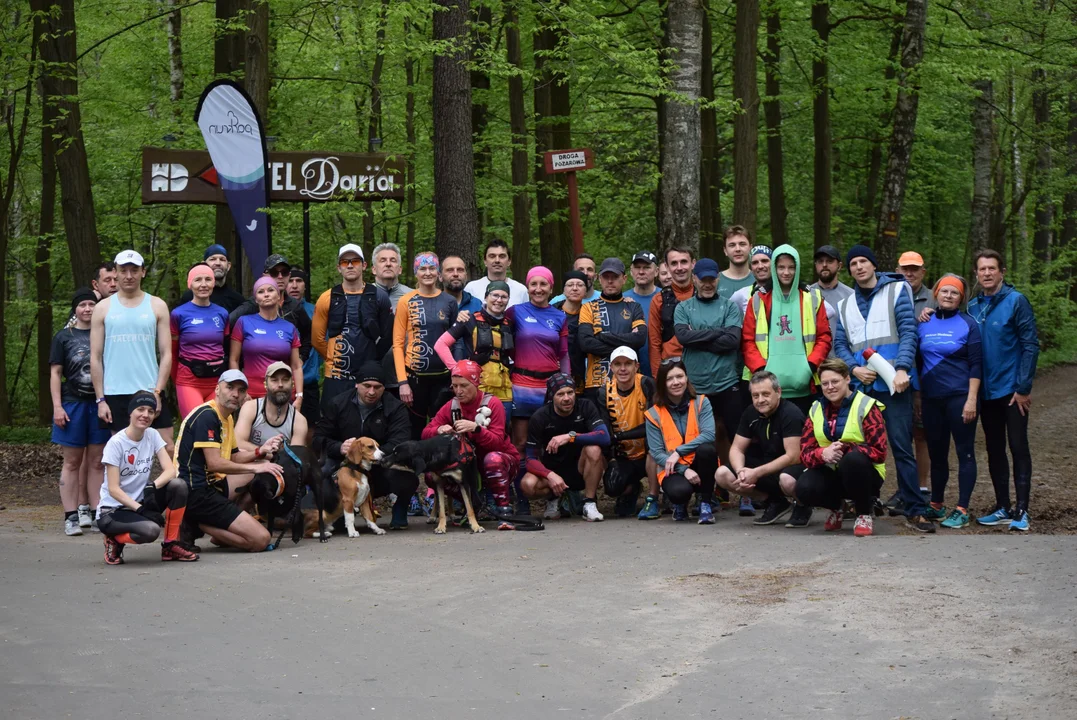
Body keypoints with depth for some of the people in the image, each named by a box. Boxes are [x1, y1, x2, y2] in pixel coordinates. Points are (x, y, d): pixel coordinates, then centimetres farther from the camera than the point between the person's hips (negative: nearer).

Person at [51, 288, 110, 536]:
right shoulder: (63, 337, 5)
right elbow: (55, 373, 3)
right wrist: (57, 406, -7)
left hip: (100, 404, 2)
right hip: (72, 404, -2)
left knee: (97, 462, 4)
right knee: (72, 462, 0)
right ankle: (71, 516, 0)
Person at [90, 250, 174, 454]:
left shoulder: (157, 306, 6)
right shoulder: (103, 308, 7)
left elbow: (166, 354, 3)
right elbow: (95, 358, 5)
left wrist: (157, 392, -8)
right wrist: (100, 399, -1)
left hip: (151, 393, 0)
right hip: (115, 395, 0)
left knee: (167, 449, -3)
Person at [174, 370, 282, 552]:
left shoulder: (227, 418, 18)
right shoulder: (207, 415, -14)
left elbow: (233, 458, 23)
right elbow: (214, 463, -19)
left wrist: (260, 452, 5)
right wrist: (255, 468, -11)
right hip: (196, 494, -10)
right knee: (260, 539, -15)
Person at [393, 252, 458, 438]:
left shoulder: (449, 302, 5)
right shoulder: (406, 301, -1)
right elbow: (397, 343, -3)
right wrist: (402, 381, -10)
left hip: (443, 376, 2)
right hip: (414, 375, -2)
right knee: (415, 430, 5)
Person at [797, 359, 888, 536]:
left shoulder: (866, 406, -9)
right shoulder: (816, 409, 5)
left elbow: (879, 452, -17)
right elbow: (805, 453, -3)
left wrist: (844, 449, -29)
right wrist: (822, 453, -26)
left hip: (862, 474, -3)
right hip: (830, 473, 4)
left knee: (852, 459, -39)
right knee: (804, 489, -29)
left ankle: (865, 514, -12)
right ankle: (837, 506, 9)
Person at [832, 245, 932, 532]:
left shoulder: (896, 291, 5)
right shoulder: (846, 305, 19)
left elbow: (908, 333, -4)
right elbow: (840, 344, 14)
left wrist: (902, 369, -16)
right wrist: (855, 369, -6)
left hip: (894, 383, -4)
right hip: (861, 386, 5)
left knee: (902, 446, -8)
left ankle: (914, 509, -7)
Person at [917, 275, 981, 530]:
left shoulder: (967, 324, -3)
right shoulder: (924, 324, 8)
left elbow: (976, 365, -6)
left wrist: (971, 399, -13)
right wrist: (917, 398, 10)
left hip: (959, 397, -4)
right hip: (931, 398, 4)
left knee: (965, 453, -1)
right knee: (936, 453, 11)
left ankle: (962, 511, 1)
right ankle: (936, 505, 22)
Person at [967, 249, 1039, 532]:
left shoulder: (1016, 301, -9)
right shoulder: (972, 307, 6)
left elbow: (1030, 345, -11)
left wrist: (1024, 387, -14)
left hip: (1012, 391, -5)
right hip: (986, 391, 5)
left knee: (1018, 447, -2)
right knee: (994, 449, 10)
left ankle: (1021, 511, 1)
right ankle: (1002, 507, 18)